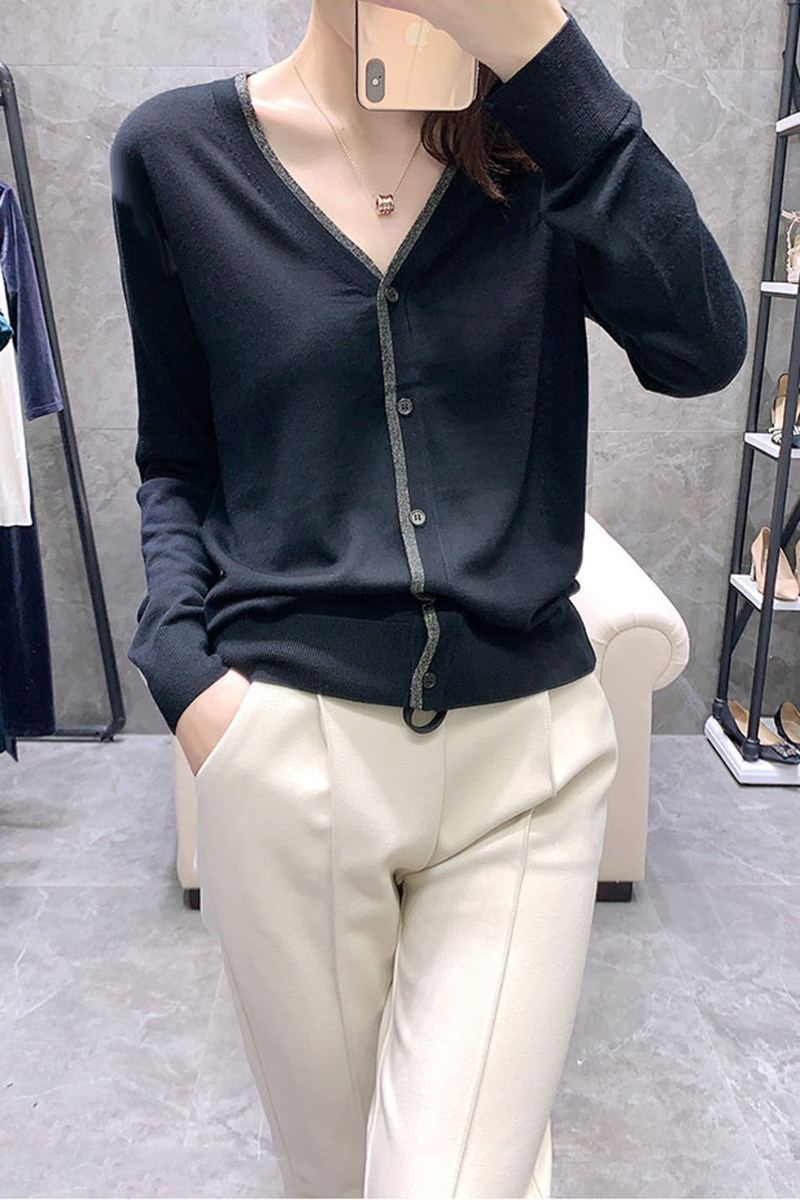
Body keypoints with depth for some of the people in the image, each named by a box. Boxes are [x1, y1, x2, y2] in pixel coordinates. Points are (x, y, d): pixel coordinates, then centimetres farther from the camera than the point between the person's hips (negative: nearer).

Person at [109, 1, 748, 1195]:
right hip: (289, 747, 1)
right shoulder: (175, 153, 3)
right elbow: (178, 459, 9)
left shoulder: (538, 135, 4)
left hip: (525, 748, 0)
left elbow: (701, 350, -12)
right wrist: (179, 660, -5)